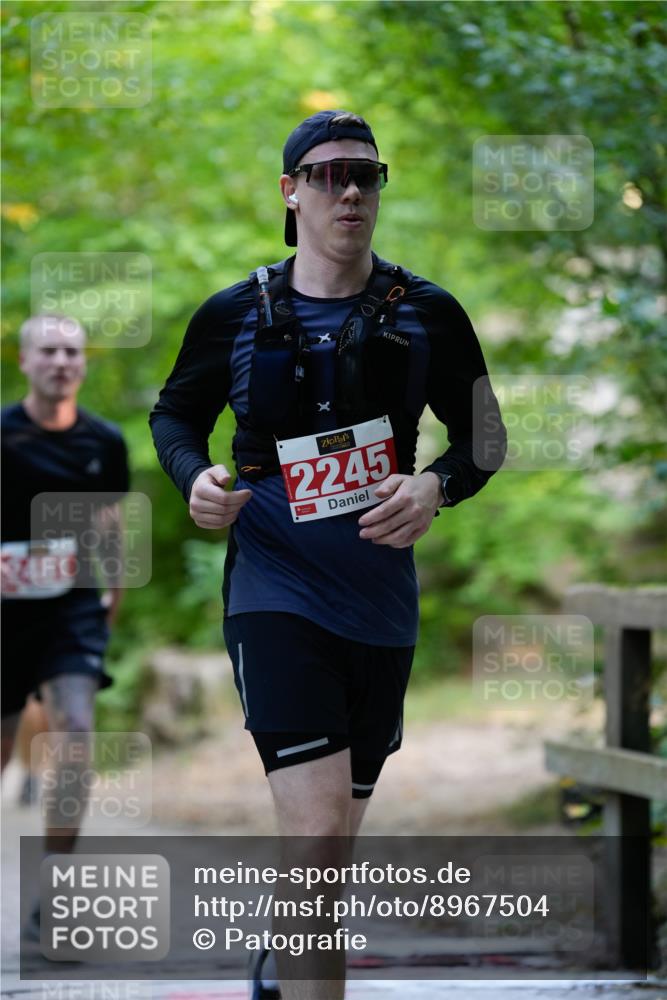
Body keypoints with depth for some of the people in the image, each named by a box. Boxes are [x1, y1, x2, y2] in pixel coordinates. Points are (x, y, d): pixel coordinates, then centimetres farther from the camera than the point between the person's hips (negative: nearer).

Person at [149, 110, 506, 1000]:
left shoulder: (428, 315, 3)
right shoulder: (236, 315, 1)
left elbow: (482, 435, 11)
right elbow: (175, 412, 15)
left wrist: (438, 487, -10)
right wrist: (195, 476, -7)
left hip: (381, 600, 3)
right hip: (276, 591, -3)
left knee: (332, 839, 17)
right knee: (318, 829, -20)